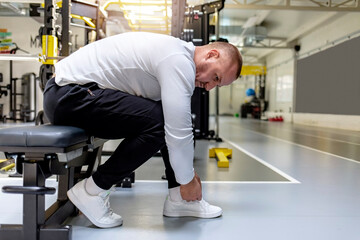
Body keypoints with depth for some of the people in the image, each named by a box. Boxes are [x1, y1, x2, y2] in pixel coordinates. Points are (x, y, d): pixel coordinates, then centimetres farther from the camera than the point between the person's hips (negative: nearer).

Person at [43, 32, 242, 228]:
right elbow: (178, 132, -23)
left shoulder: (176, 55, 13)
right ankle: (92, 191, -8)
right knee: (158, 121, -24)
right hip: (68, 95, -10)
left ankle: (178, 198, 12)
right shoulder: (179, 61, -19)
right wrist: (187, 180, -6)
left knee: (171, 117, 10)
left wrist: (189, 171, 19)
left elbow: (178, 125, 19)